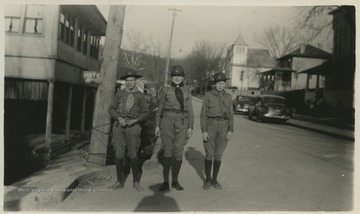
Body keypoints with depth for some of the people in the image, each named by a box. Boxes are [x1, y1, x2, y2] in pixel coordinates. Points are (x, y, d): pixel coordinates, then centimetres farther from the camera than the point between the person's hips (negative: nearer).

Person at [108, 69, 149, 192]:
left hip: (133, 126, -2)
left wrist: (135, 120, -10)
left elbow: (145, 112, 6)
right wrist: (119, 118, -9)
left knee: (133, 155, -1)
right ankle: (120, 181, 18)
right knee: (119, 154, 3)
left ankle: (136, 182, 16)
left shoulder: (140, 95, 4)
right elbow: (111, 109, 8)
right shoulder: (120, 93, 7)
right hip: (119, 125, 2)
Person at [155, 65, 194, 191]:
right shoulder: (166, 90, 9)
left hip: (182, 122, 1)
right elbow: (160, 108, 10)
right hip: (168, 120, -1)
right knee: (168, 150, -5)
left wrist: (190, 127, 0)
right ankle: (165, 182, 5)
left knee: (178, 151, 0)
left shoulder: (187, 90, 11)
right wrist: (157, 125, 4)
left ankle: (175, 181, 14)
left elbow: (190, 110, 7)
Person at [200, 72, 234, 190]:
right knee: (209, 154, 0)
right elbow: (203, 114, -3)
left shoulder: (228, 97, 7)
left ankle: (214, 179, 19)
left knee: (218, 155, 6)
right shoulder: (208, 95, -1)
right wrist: (204, 131, -11)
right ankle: (207, 180, 15)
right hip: (210, 126, -2)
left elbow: (230, 115, 7)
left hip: (223, 127, 2)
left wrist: (230, 131, -2)